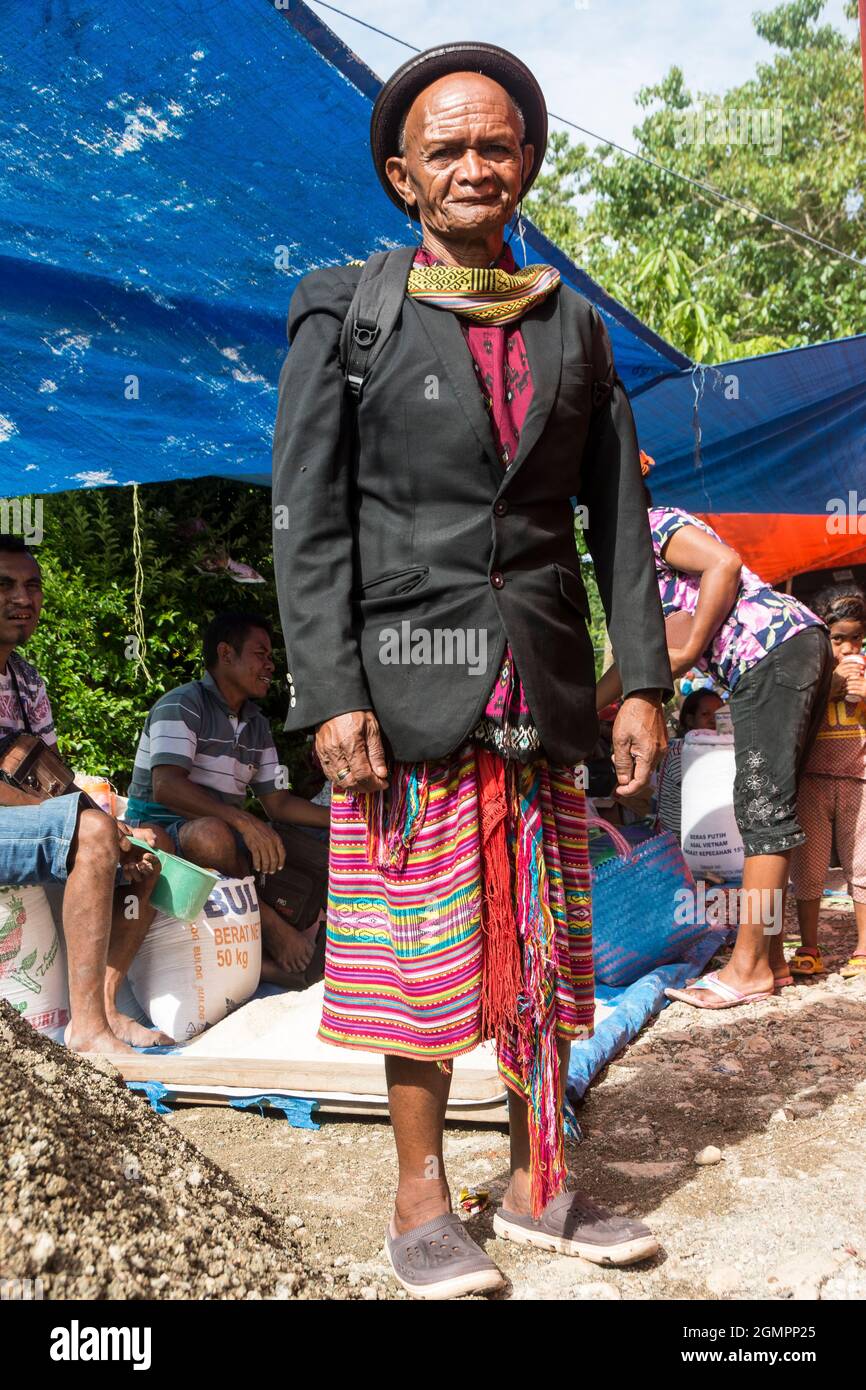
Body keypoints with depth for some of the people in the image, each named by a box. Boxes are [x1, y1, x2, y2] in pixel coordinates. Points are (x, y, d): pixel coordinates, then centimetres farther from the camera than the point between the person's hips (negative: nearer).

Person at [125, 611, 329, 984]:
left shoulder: (257, 725, 15)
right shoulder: (182, 705, -11)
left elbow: (276, 802, 12)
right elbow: (166, 786, -27)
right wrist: (244, 821, -37)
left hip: (229, 835, 7)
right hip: (159, 834, -7)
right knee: (212, 835, -39)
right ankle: (268, 924, -18)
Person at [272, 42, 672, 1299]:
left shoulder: (573, 327, 13)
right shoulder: (344, 313, 3)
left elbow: (619, 518, 11)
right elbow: (308, 521, -4)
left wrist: (644, 681, 3)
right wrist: (332, 698, -13)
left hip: (542, 692, 4)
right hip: (408, 684, -3)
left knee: (544, 948, 9)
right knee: (422, 950, 3)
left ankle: (539, 1188, 23)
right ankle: (421, 1205, 17)